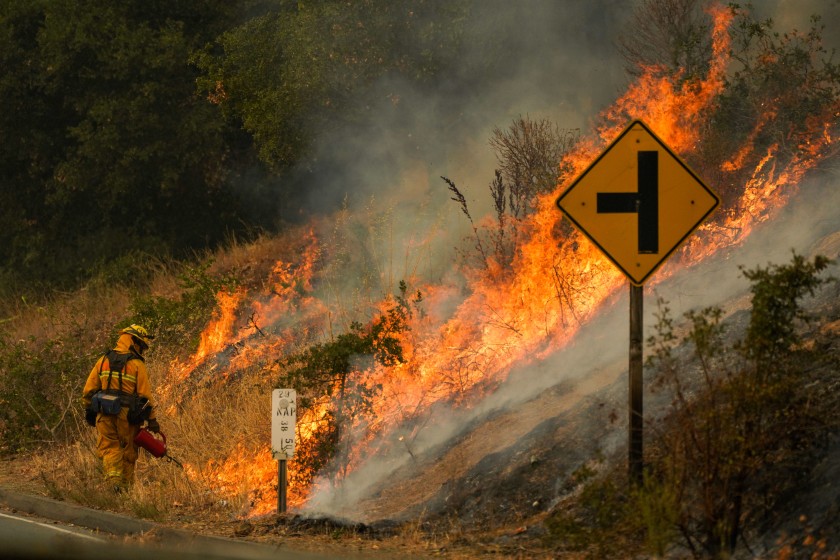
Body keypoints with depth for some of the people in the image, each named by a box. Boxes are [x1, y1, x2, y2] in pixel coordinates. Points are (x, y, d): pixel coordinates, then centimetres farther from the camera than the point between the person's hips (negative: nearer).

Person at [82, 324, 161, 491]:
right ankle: (126, 483, 13)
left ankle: (113, 478, -17)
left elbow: (89, 390, 9)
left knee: (109, 447, 5)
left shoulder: (103, 360, 8)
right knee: (128, 451, 11)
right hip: (127, 414, -2)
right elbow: (145, 395, -5)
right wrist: (152, 419, 0)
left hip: (105, 414, 2)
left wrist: (89, 411, 20)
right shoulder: (137, 364, -4)